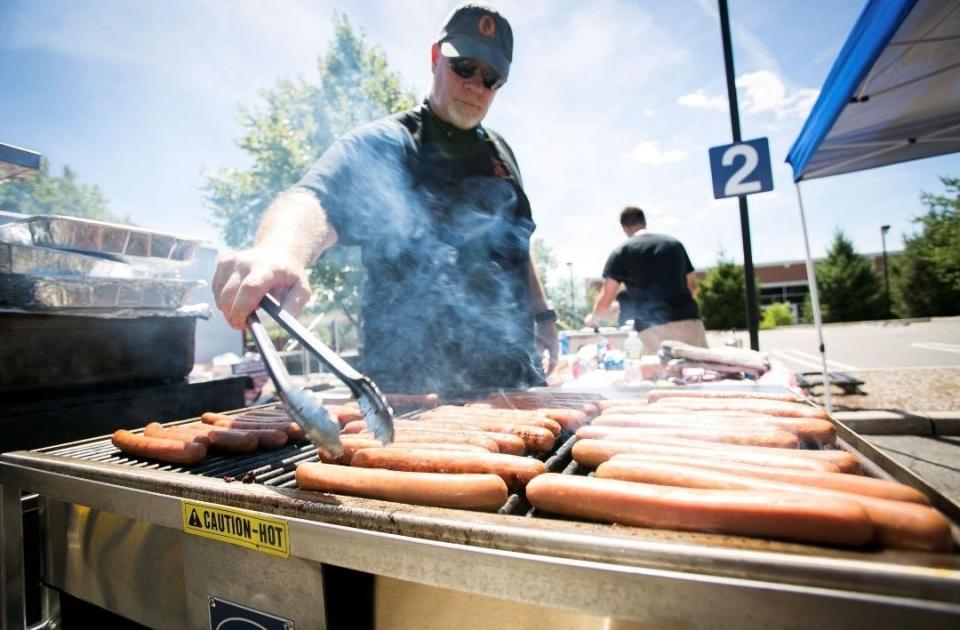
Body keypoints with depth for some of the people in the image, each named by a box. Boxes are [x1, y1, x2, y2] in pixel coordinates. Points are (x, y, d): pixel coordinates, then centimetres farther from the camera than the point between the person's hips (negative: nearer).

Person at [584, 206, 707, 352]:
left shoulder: (621, 251, 5)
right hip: (689, 321, 3)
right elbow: (693, 286, 24)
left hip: (651, 328, -3)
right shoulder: (674, 243, 16)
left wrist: (593, 318, 23)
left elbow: (605, 300, 3)